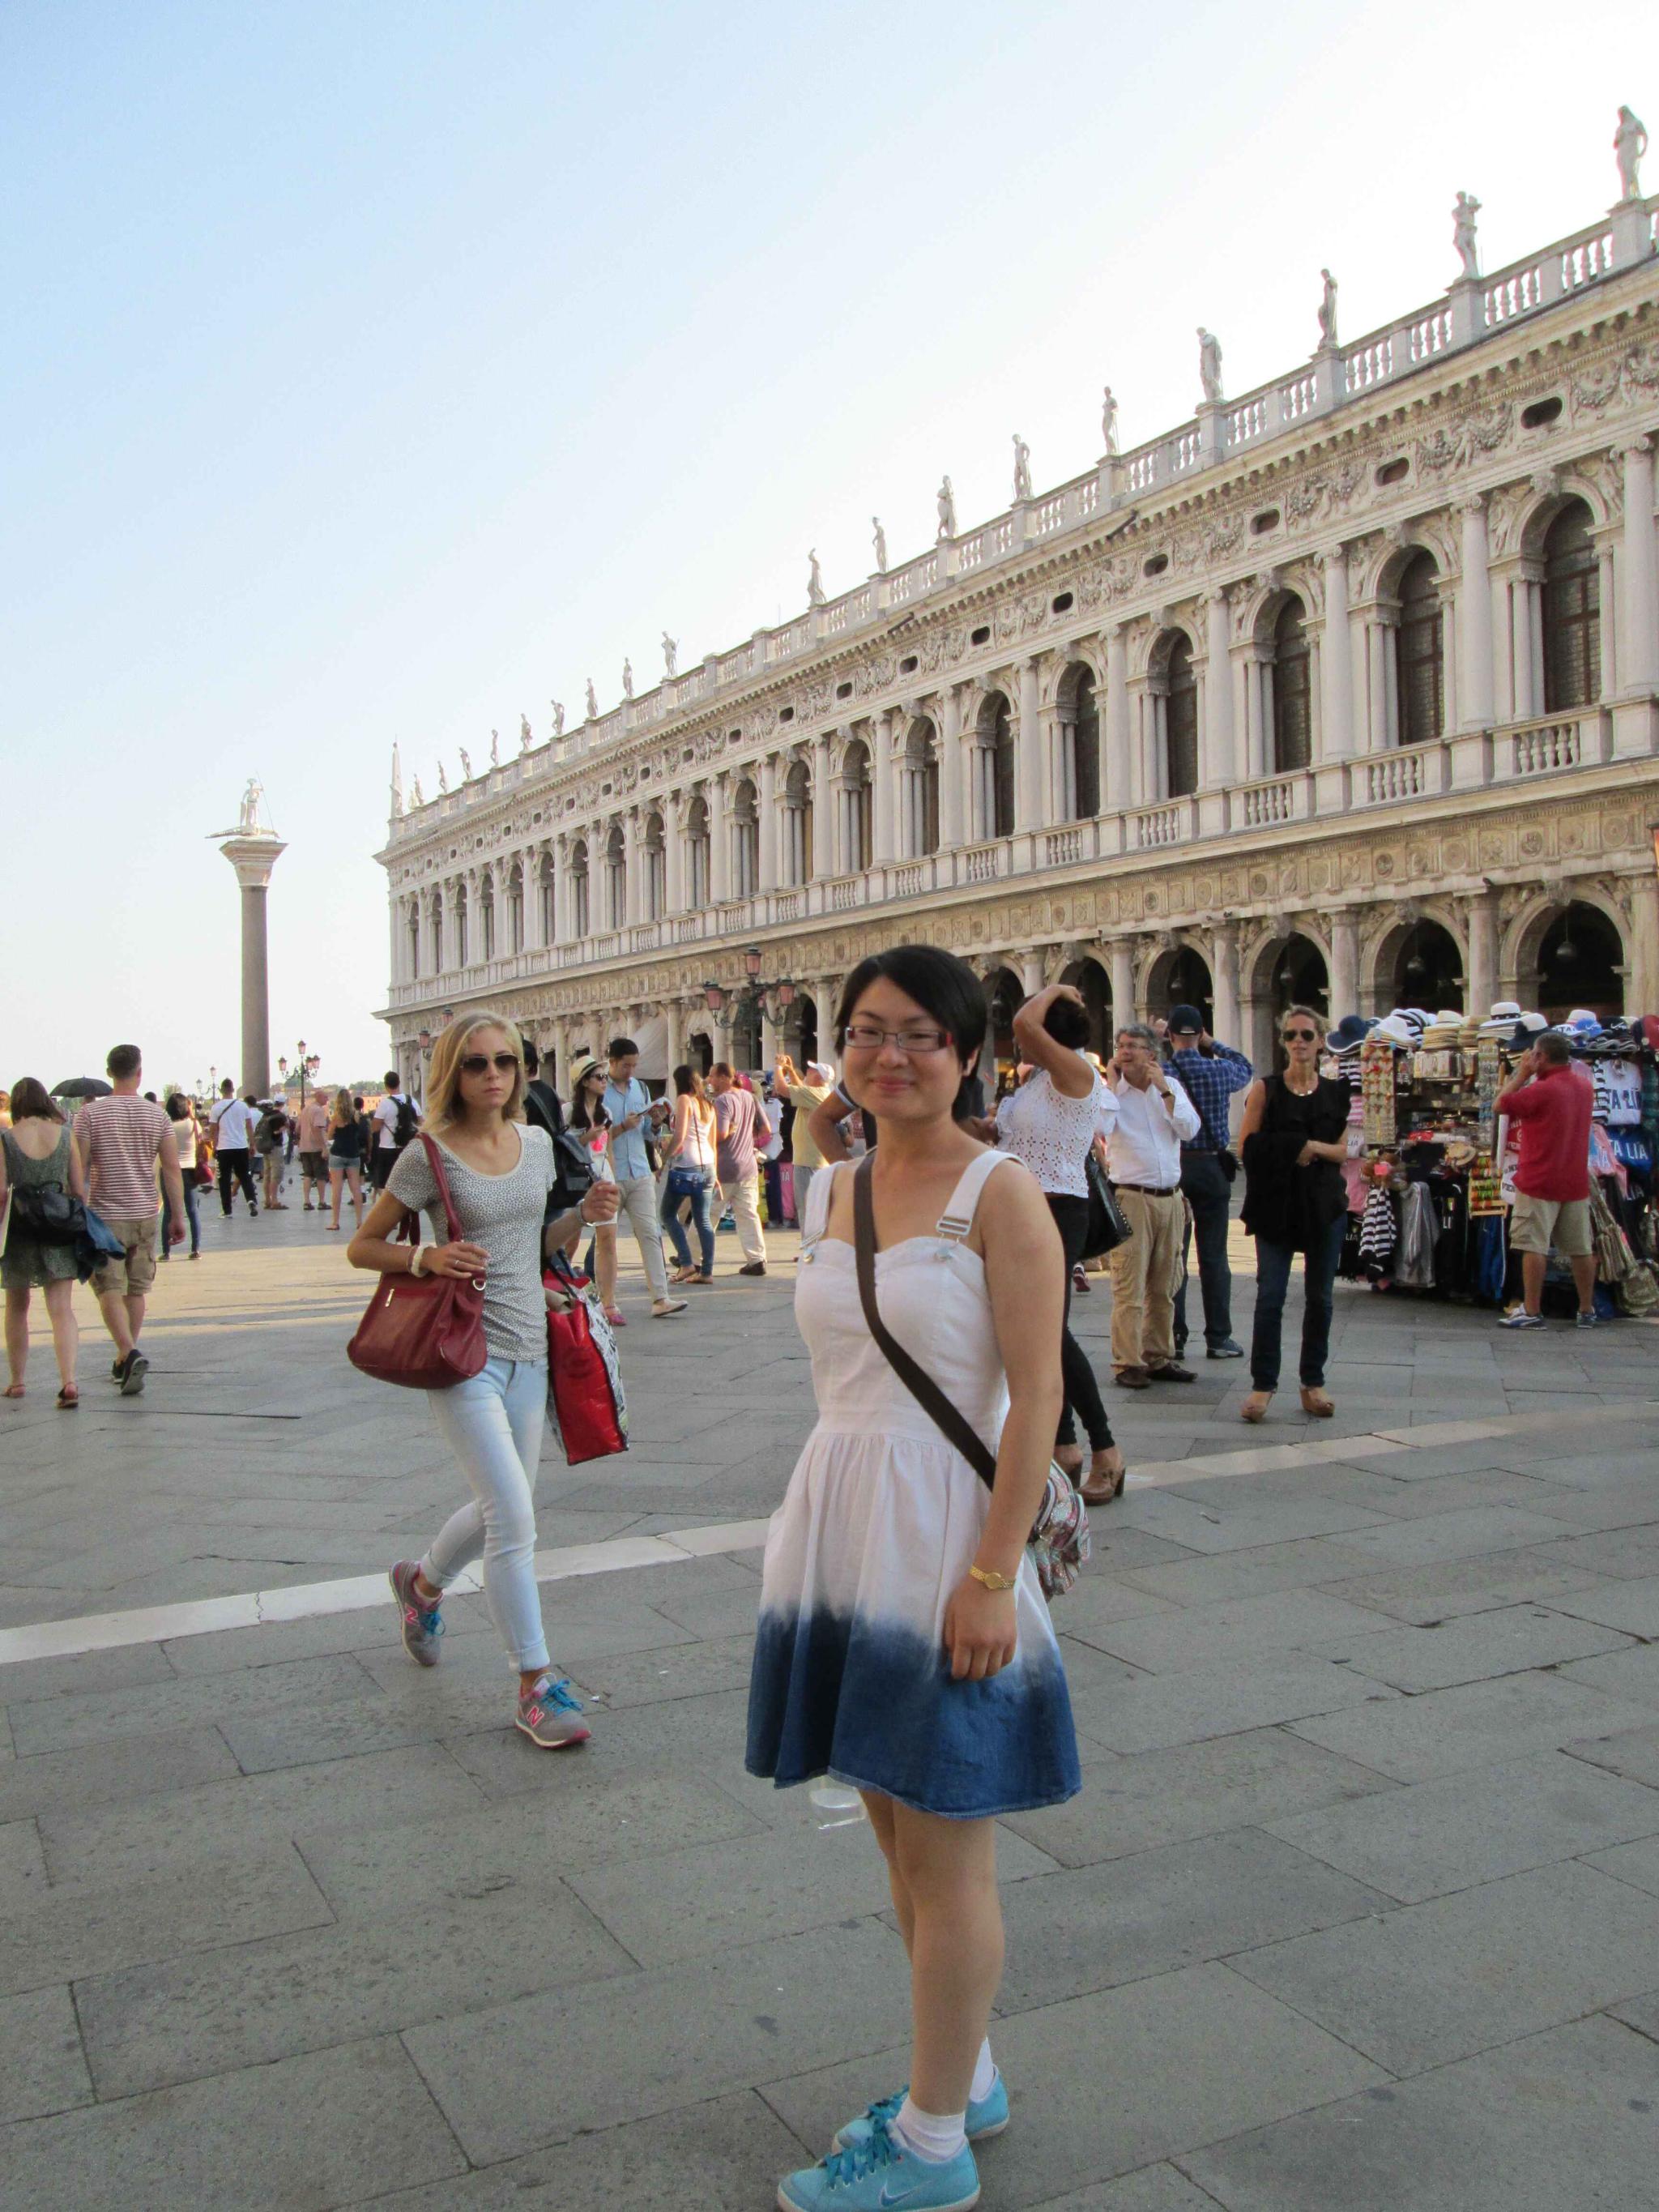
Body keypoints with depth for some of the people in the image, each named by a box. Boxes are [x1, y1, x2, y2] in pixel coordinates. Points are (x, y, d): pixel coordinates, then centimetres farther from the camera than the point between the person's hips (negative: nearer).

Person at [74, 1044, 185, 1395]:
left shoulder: (90, 1113, -6)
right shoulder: (157, 1115, 0)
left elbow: (78, 1168, -7)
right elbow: (172, 1169, -1)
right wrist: (177, 1216, 6)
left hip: (105, 1215, -3)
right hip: (144, 1214, 3)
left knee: (110, 1291, -2)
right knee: (136, 1290, 14)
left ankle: (130, 1354, -21)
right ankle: (125, 1360, 23)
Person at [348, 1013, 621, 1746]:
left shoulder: (537, 1143, 6)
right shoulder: (430, 1155, -9)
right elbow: (361, 1247, -2)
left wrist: (585, 1215, -2)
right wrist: (428, 1257, -20)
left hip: (528, 1352, 6)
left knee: (501, 1511, 17)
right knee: (514, 1514, -13)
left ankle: (422, 1582, 48)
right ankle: (536, 1684, 1)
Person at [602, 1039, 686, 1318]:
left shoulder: (640, 1088, 13)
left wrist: (656, 1123, -3)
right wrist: (623, 1127, -19)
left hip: (640, 1173, 5)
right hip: (610, 1176, -5)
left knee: (650, 1233, -3)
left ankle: (660, 1299, -7)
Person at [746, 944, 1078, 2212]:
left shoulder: (1000, 1193, -11)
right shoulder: (834, 1191, 9)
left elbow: (1036, 1397, -15)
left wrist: (992, 1575, -19)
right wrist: (822, 1524, 16)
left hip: (943, 1532, -7)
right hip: (837, 1528, 7)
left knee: (947, 1855, 6)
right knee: (896, 1825, 19)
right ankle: (966, 2078, 39)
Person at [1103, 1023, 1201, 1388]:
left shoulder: (1170, 1087, 11)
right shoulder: (1109, 1090, 2)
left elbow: (1190, 1129, -2)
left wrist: (1163, 1088, -5)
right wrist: (1112, 1081, -8)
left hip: (1170, 1197, 4)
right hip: (1132, 1197, -4)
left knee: (1163, 1287, 11)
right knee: (1129, 1287, -8)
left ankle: (1158, 1358, 20)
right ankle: (1127, 1364, -4)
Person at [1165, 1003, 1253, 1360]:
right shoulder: (1219, 1071, -3)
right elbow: (1246, 1069, 18)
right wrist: (1212, 1044, 19)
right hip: (1211, 1167, 0)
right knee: (1213, 1256, 6)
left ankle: (1173, 1337, 9)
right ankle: (1218, 1338, 10)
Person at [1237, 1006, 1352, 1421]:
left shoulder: (1337, 1091, 8)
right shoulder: (1265, 1089, 2)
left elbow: (1344, 1150, 4)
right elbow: (1248, 1143, -6)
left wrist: (1313, 1147, -14)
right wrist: (1294, 1149, -13)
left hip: (1325, 1203, 2)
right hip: (1277, 1204, -2)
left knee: (1320, 1296, 7)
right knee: (1270, 1295, -6)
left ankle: (1313, 1382, 17)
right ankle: (1262, 1384, 0)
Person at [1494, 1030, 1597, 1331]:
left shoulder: (1541, 1089, -17)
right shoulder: (1586, 1087, 8)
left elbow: (1501, 1105, -9)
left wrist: (1522, 1074, -2)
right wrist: (1532, 1077, 15)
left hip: (1540, 1183, -7)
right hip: (1576, 1183, 7)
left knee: (1533, 1246, -4)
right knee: (1581, 1249, 11)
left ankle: (1532, 1312, -6)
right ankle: (1587, 1311, 18)